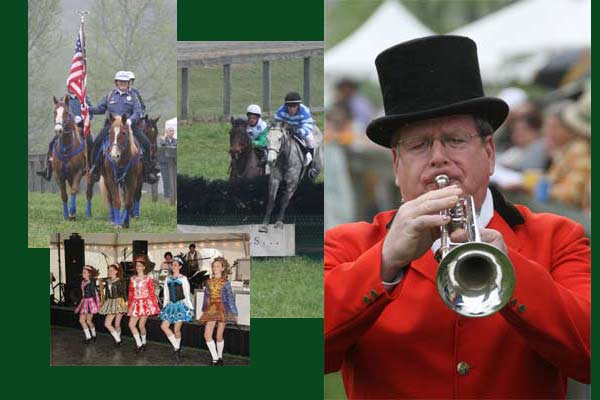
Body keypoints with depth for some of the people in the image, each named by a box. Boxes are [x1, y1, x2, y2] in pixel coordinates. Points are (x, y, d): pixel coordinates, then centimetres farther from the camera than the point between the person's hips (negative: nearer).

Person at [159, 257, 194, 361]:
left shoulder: (183, 279, -5)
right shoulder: (168, 279, 10)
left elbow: (187, 294, -5)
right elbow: (166, 295, 15)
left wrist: (190, 307, -7)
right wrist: (165, 306, 13)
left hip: (181, 304, -5)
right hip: (171, 305, 5)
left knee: (176, 329, -5)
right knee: (164, 326, -7)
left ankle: (177, 348, 15)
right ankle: (176, 347, 4)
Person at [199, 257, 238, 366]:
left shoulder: (225, 283, 1)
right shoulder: (209, 282, 11)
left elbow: (230, 298, 2)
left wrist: (234, 313, 0)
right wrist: (204, 309, 22)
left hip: (222, 309, -3)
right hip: (211, 310, 3)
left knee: (219, 336, 0)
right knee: (207, 335, -11)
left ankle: (220, 357, 21)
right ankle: (215, 359, -3)